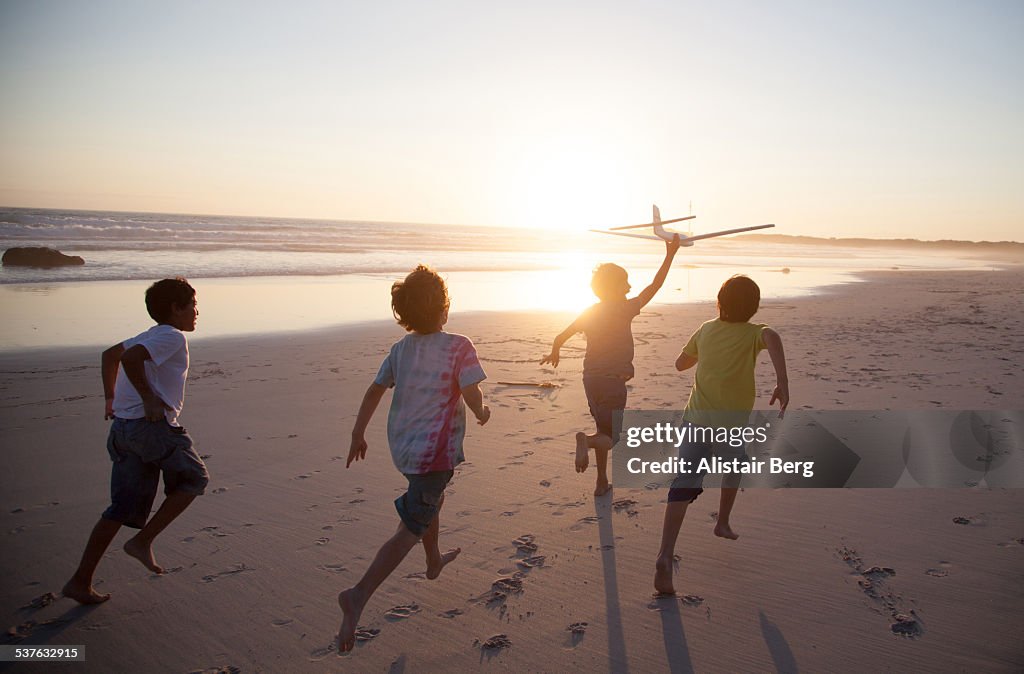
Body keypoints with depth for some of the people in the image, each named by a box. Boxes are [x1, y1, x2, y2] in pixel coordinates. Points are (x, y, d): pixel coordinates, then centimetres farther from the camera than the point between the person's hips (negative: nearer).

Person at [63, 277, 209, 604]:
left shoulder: (150, 336, 21)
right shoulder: (173, 337, -7)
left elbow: (109, 355, 30)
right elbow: (130, 359, -23)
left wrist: (111, 399, 27)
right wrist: (149, 399, -17)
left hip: (123, 428, 9)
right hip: (152, 425, -9)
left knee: (123, 509, 13)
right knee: (194, 478, 9)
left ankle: (81, 582, 14)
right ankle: (143, 540, 4)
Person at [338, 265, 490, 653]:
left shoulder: (401, 348, 4)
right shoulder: (459, 347, -14)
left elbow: (375, 390, 5)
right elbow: (471, 394, -21)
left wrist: (357, 435, 12)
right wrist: (482, 414, 1)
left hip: (402, 446, 8)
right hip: (434, 450, -8)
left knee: (433, 498, 32)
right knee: (410, 530, -4)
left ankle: (434, 561, 50)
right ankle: (359, 595, -14)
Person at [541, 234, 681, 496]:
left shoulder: (590, 312, 3)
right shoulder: (625, 310, -12)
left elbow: (561, 337, 6)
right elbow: (654, 287, -8)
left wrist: (554, 353, 28)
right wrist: (670, 255, -2)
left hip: (591, 379, 6)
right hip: (613, 382, -6)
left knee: (604, 432, 20)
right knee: (610, 439, 1)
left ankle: (602, 483, 23)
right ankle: (586, 440, -31)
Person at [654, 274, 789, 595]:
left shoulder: (706, 330, 14)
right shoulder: (752, 332, 2)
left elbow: (680, 363, 26)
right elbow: (772, 337, -24)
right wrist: (782, 383, -31)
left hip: (696, 416, 2)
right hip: (730, 423, -2)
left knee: (684, 484, -8)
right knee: (735, 465, 31)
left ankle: (665, 555, -23)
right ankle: (723, 523, 41)